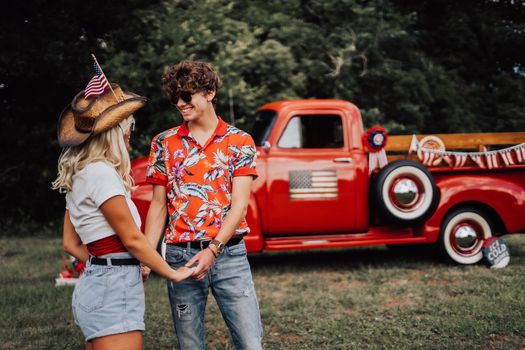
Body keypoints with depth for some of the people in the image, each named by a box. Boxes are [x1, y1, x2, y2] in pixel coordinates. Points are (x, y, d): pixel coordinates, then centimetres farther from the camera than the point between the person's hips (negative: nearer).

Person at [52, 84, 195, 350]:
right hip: (114, 290, -9)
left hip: (94, 284, 9)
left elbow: (71, 244, 17)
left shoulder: (78, 175, 13)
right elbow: (132, 239, -12)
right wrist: (173, 274, -3)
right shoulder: (102, 172, -14)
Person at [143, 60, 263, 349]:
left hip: (229, 254, -1)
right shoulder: (164, 143, 7)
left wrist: (213, 250, -19)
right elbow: (158, 205, 9)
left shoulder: (239, 141, 2)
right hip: (180, 257, 2)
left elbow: (240, 203, -6)